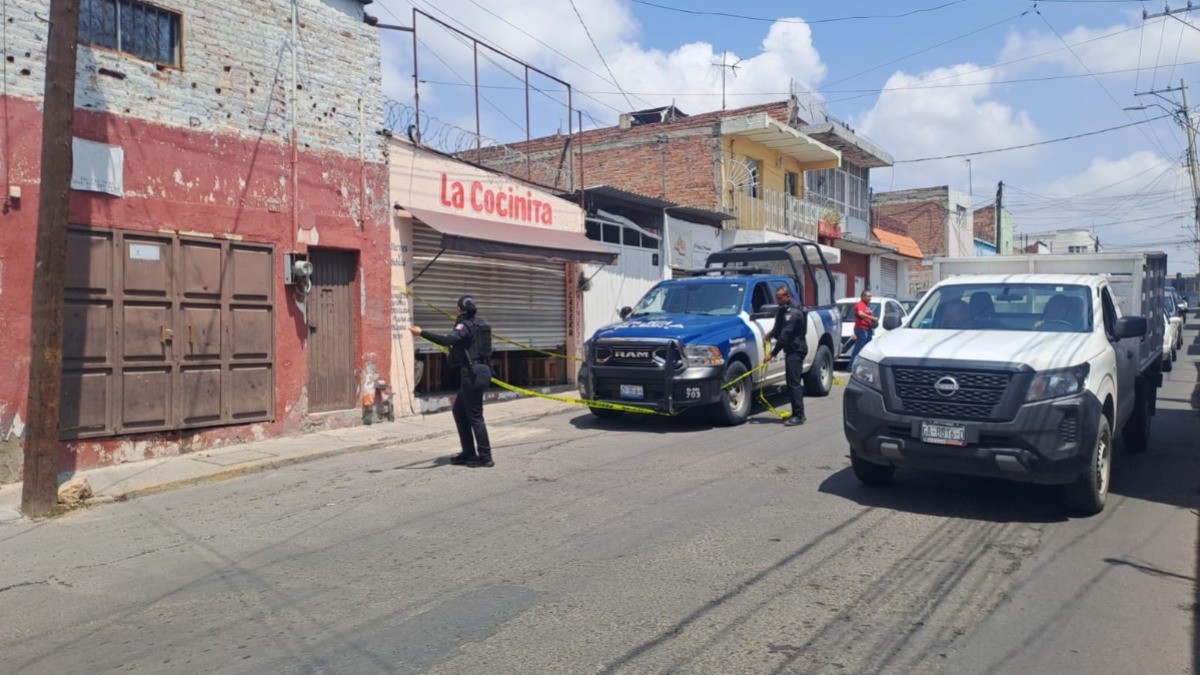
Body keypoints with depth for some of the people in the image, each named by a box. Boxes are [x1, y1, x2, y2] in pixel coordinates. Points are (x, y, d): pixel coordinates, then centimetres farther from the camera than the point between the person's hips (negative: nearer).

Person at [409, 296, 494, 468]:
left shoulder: (465, 325, -12)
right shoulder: (480, 325, 15)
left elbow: (447, 340, -28)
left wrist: (422, 333, -30)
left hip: (473, 373, -9)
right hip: (481, 370, 9)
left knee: (475, 416, -3)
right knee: (459, 411, 17)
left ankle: (485, 456, 2)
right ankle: (468, 453, 20)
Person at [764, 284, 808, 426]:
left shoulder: (793, 312, -21)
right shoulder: (785, 309, 13)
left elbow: (785, 335, -24)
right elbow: (780, 327, 27)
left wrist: (772, 354, -23)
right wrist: (771, 333, 10)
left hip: (796, 349, -11)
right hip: (793, 349, 11)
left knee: (793, 382, -12)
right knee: (794, 382, 14)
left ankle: (798, 416, -11)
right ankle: (797, 413, 20)